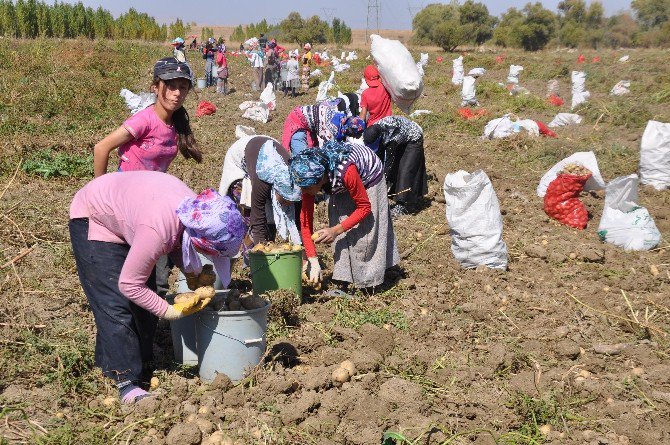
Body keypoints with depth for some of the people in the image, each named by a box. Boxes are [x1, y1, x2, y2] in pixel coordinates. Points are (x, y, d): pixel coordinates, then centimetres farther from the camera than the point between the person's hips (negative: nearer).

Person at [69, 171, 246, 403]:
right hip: (93, 220, -7)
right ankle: (127, 383, -7)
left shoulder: (198, 212, -21)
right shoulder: (157, 230, -43)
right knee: (115, 306, -13)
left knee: (145, 302, 6)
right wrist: (172, 311, -24)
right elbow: (129, 284, -30)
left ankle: (142, 370, 17)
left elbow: (176, 244, 1)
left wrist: (194, 274, -14)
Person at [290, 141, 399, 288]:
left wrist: (335, 230, -35)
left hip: (369, 175, -5)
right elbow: (305, 220, -21)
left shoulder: (345, 171, -45)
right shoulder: (309, 177, -28)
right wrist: (312, 259, -25)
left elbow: (364, 207, -30)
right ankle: (346, 277, 10)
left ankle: (368, 280, 7)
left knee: (365, 230, -8)